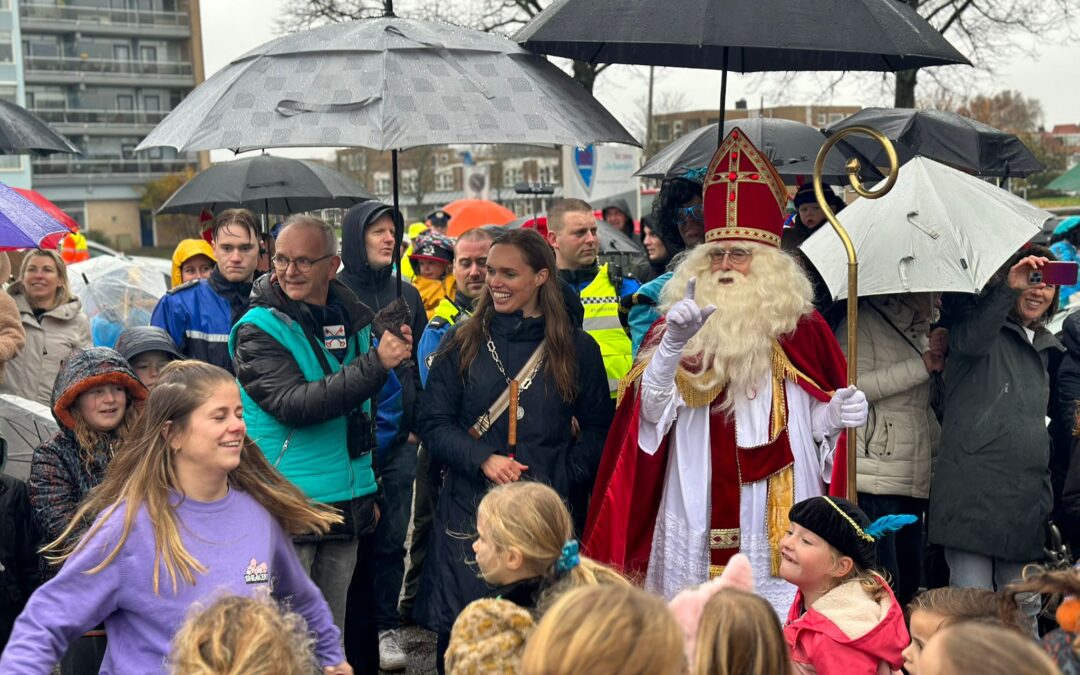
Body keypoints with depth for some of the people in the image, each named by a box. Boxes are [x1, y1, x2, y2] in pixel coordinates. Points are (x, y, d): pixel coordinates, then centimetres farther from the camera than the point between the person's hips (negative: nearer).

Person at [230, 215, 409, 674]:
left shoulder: (353, 320, 9)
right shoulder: (258, 330, -8)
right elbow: (294, 404, -23)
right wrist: (377, 363, -28)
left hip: (346, 505, 6)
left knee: (332, 635, 15)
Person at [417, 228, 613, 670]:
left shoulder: (578, 348, 5)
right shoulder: (462, 342, 6)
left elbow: (598, 429, 7)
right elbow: (435, 424, 2)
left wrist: (559, 482, -7)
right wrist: (483, 460, -15)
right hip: (471, 506, 1)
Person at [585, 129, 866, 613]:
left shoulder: (800, 329, 4)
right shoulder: (675, 328, 5)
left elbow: (814, 421, 7)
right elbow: (651, 412, -7)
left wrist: (838, 414, -16)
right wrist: (673, 344, -21)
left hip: (777, 520, 0)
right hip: (699, 519, 1)